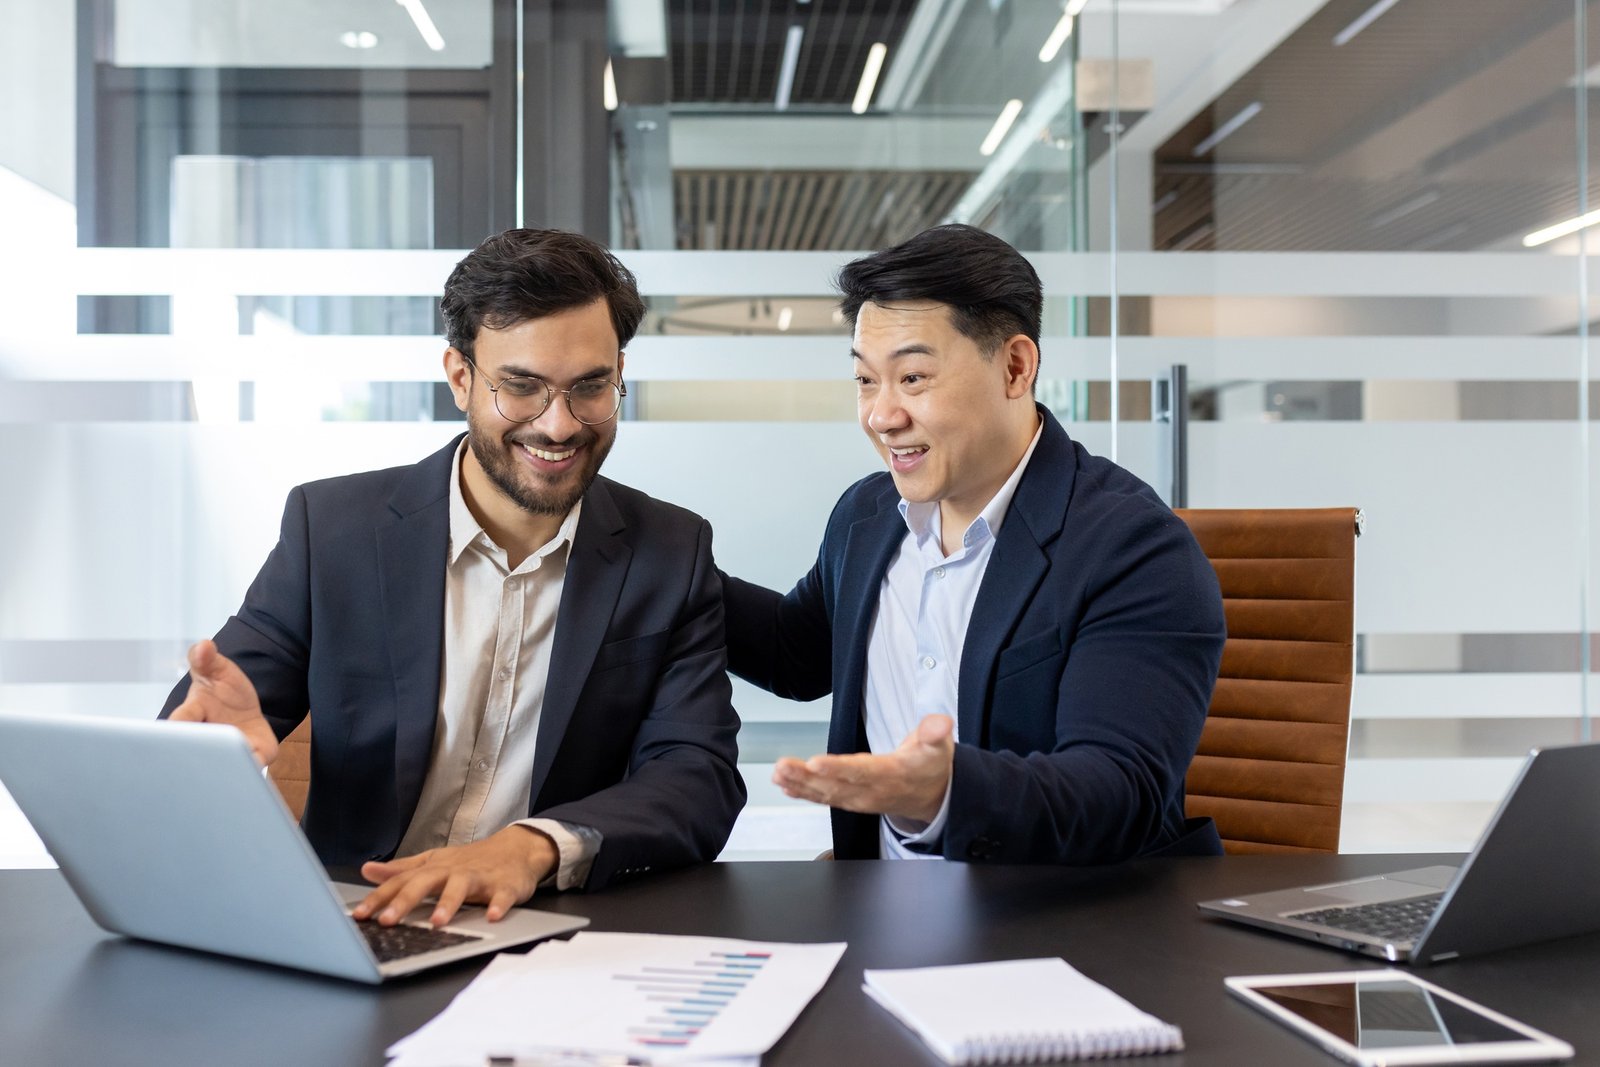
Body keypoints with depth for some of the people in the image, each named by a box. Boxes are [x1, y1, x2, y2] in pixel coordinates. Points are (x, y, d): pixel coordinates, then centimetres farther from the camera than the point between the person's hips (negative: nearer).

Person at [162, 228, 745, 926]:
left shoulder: (672, 555, 1)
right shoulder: (329, 525, 0)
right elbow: (185, 733, 1)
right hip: (355, 922, 0)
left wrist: (535, 847, -28)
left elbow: (702, 780, -9)